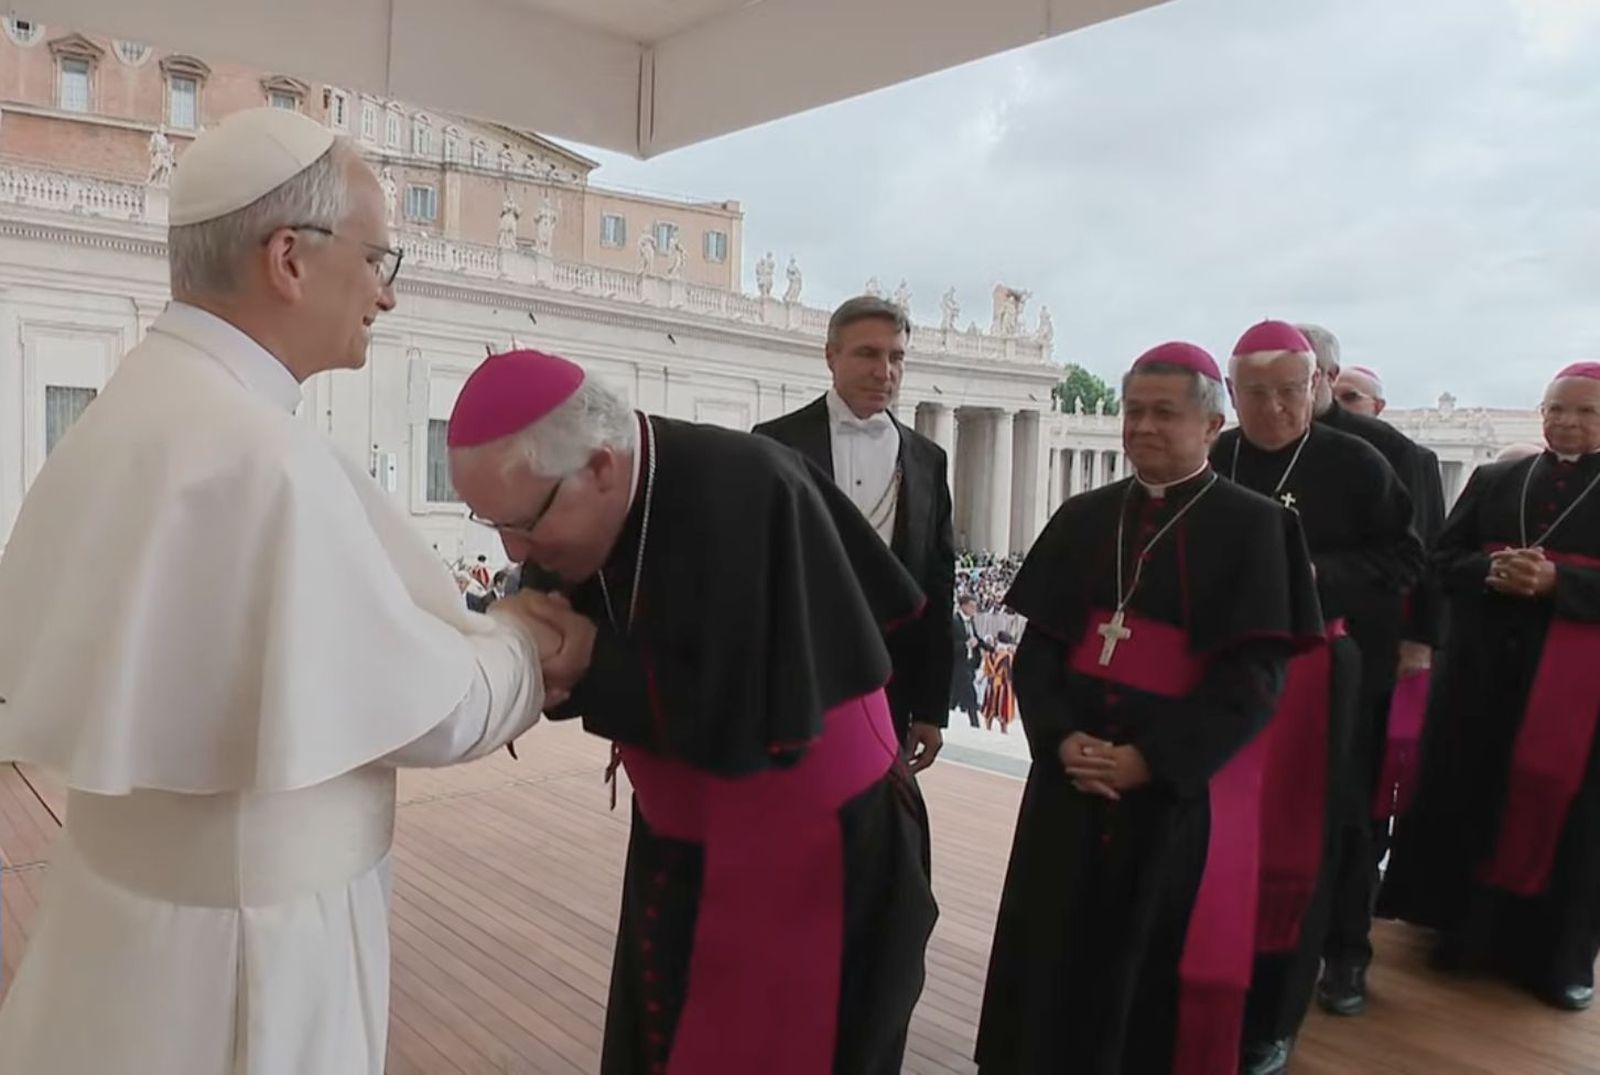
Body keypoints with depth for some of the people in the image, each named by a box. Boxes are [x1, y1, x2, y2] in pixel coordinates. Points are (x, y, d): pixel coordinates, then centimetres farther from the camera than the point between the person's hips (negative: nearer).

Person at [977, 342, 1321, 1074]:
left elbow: (1253, 673, -10)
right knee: (1058, 953, 12)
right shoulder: (1083, 518, 7)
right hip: (1073, 777, 4)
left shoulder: (1252, 527, -4)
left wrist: (1152, 758, -18)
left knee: (1159, 964, 8)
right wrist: (1060, 739, -12)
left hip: (1183, 786, -3)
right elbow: (1038, 645, 4)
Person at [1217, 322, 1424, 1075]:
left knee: (1296, 848, 6)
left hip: (1312, 681, -1)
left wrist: (1318, 575, -16)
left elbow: (1405, 561, -2)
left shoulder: (1357, 465, -3)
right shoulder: (1205, 466, 2)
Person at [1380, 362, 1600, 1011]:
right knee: (1467, 794, 6)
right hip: (1485, 666, 3)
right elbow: (1444, 559, 6)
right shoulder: (1493, 480, 11)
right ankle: (1467, 927, 21)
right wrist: (1492, 570, -14)